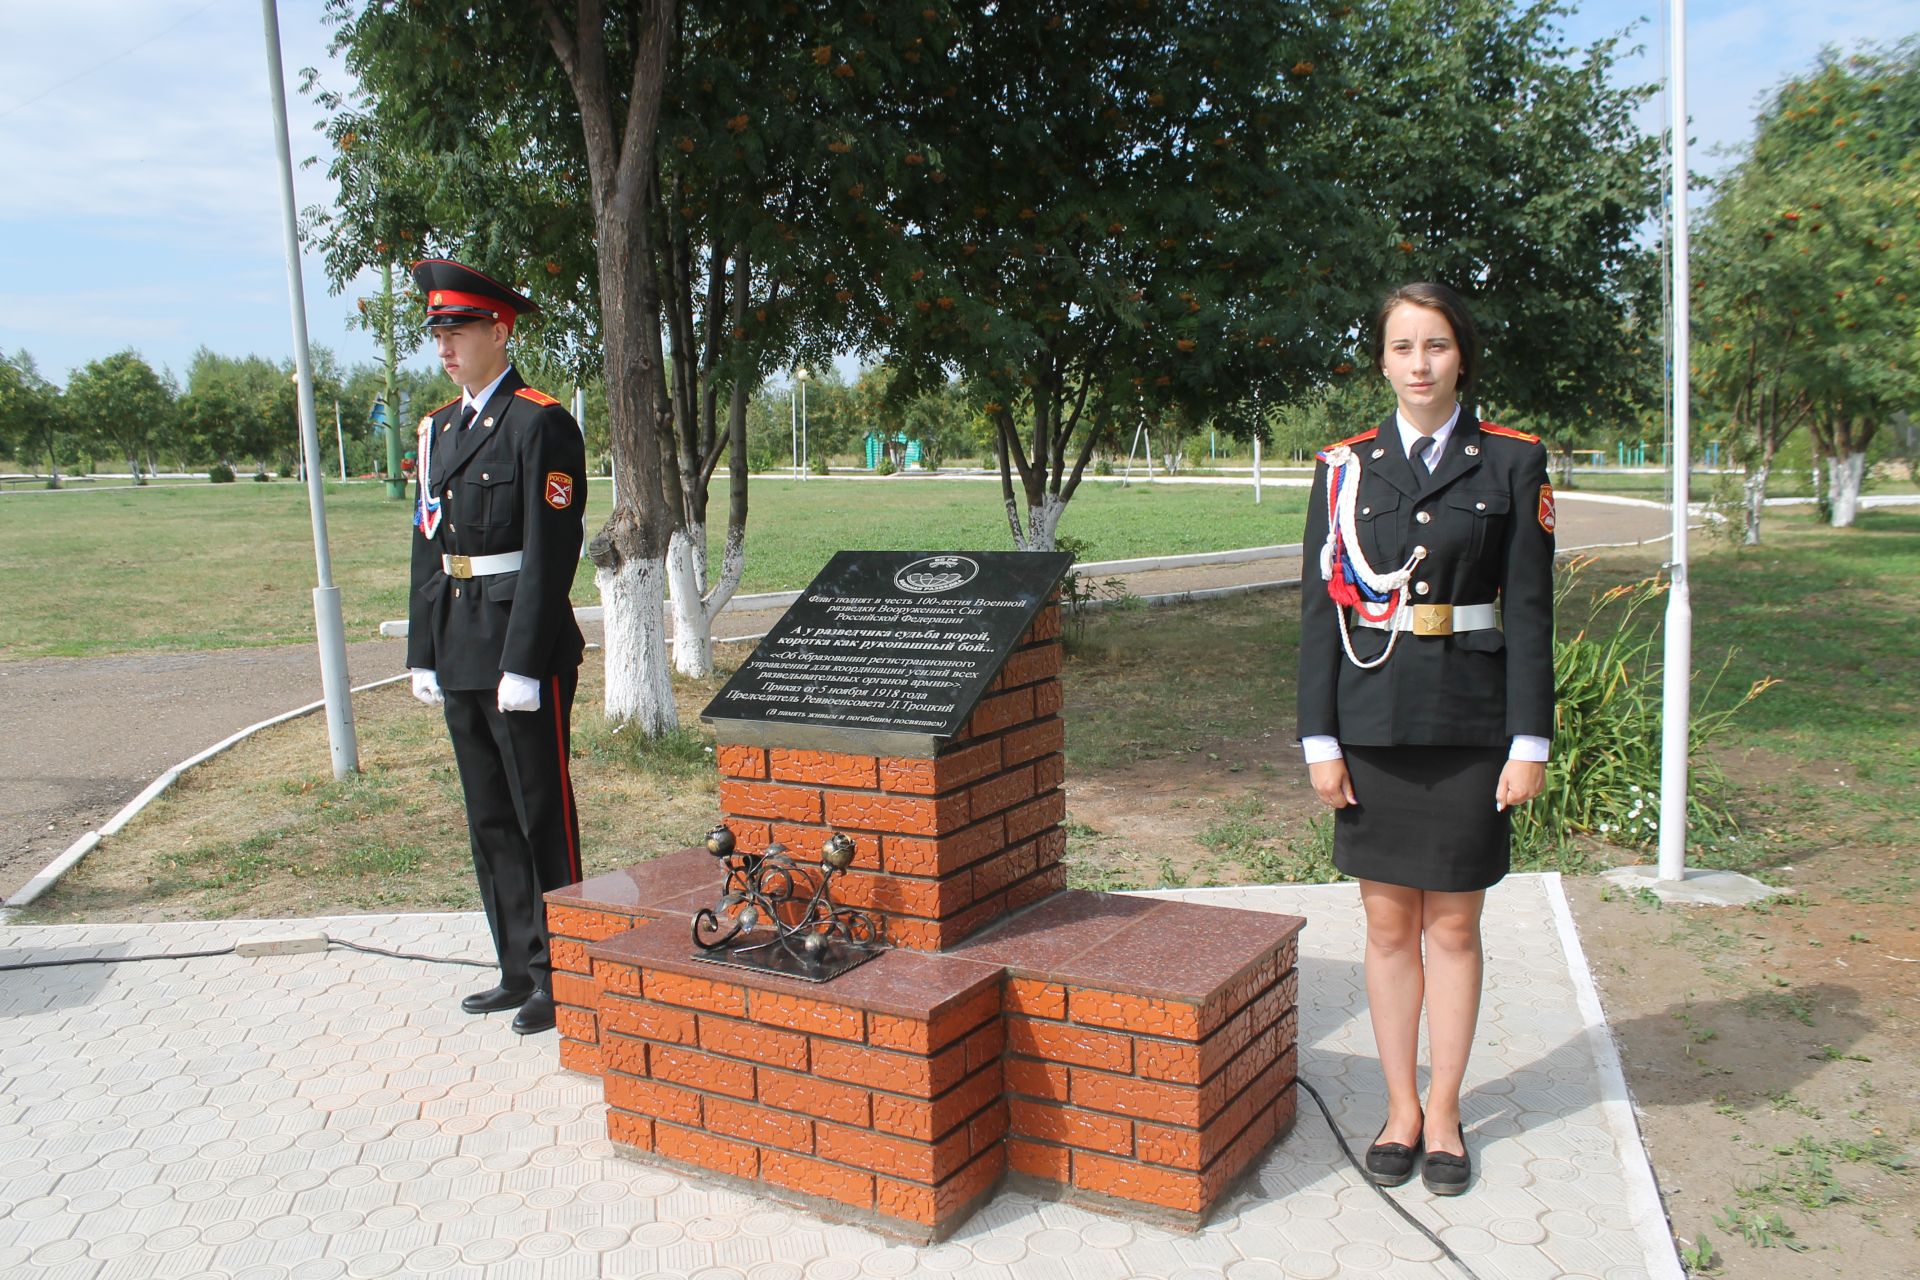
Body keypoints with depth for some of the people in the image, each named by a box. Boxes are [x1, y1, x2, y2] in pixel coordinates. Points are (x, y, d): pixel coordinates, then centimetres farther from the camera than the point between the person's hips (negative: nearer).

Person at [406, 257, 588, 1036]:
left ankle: (562, 978, 13)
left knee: (544, 819, 1)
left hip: (524, 651, -8)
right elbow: (428, 549, 16)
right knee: (490, 821, 14)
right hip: (460, 651, 8)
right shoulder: (439, 428, 15)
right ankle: (520, 969, 26)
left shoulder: (541, 423, -10)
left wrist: (524, 664, -19)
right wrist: (424, 654, 12)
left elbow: (552, 551, -16)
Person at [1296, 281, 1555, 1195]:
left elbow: (1529, 608, -1)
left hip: (1467, 724, -1)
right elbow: (1320, 606, 2)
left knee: (1452, 925, 9)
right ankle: (1400, 1110, 25)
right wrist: (1320, 738, -3)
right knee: (1388, 924, 10)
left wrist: (1529, 741, -6)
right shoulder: (1345, 467, 3)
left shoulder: (1512, 462, 1)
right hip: (1372, 721, 1)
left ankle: (1443, 1114, 25)